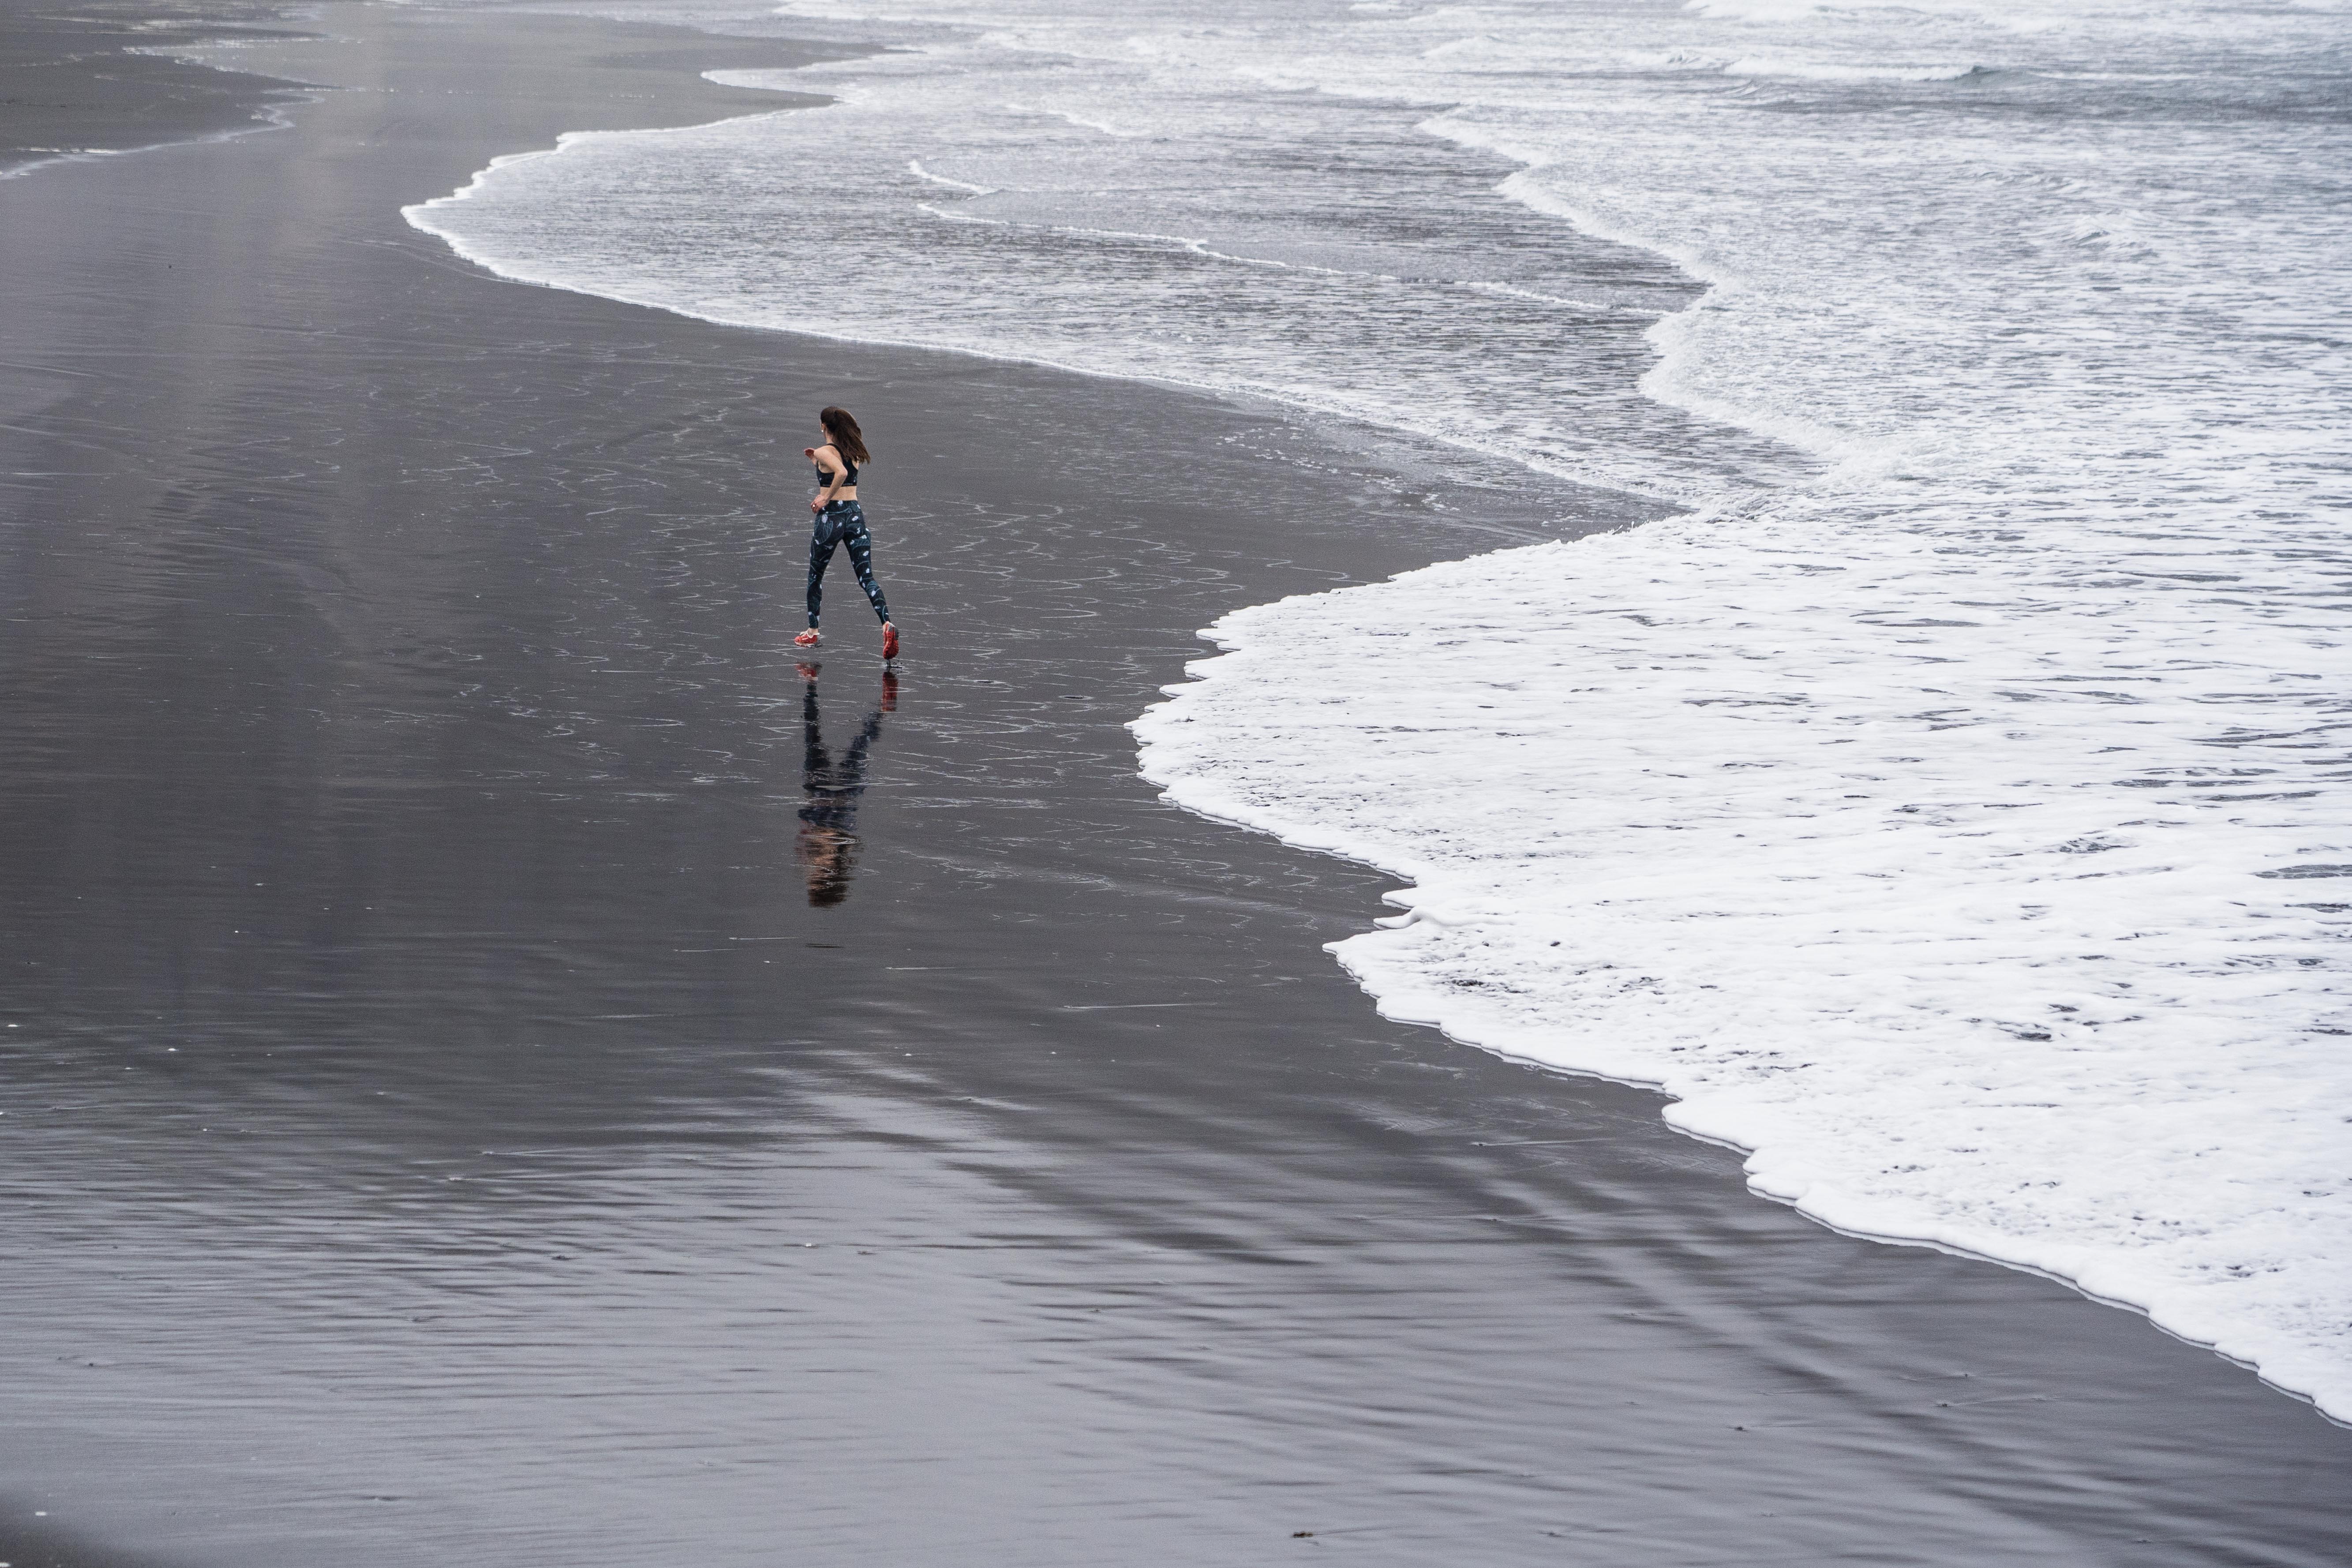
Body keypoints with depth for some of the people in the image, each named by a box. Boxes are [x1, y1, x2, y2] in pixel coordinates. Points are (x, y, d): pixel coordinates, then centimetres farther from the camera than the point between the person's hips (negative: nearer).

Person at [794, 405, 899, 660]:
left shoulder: (824, 452, -9)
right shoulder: (855, 453, 12)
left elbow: (841, 472, -29)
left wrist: (826, 498, -19)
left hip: (831, 516, -5)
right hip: (855, 515, 5)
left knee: (815, 576, 16)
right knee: (866, 577, -2)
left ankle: (812, 632, 23)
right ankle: (887, 624, -25)